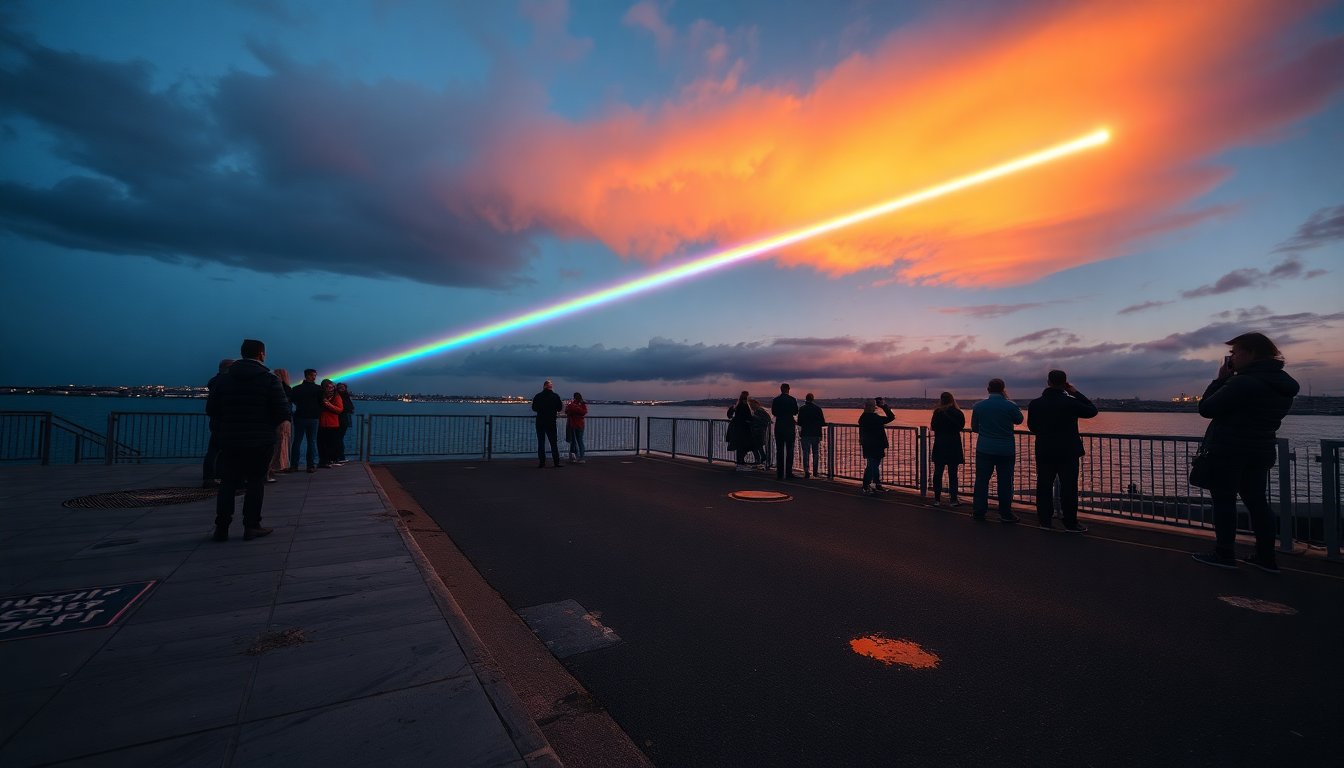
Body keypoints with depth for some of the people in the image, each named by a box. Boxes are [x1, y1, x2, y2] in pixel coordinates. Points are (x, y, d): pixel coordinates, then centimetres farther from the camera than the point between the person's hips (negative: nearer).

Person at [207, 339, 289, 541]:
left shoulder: (225, 378, 3)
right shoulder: (269, 379, -8)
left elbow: (211, 408, 3)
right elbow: (283, 411, -12)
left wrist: (227, 423, 18)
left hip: (229, 439, 3)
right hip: (260, 441, -3)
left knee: (228, 482, 10)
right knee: (255, 481, 5)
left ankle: (221, 528, 12)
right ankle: (251, 527, 7)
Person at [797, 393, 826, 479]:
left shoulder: (802, 408, -3)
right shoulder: (817, 408, -2)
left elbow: (799, 422, -1)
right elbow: (822, 422, -1)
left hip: (805, 433, -1)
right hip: (816, 433, 1)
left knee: (805, 453, 2)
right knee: (815, 453, 14)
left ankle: (806, 472, -6)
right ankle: (815, 472, 19)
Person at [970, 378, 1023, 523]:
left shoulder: (978, 406, -3)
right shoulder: (1011, 406, -9)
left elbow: (974, 428, 6)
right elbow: (1019, 420, 12)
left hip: (984, 450, 1)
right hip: (1006, 450, -1)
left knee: (981, 480, 7)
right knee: (1005, 482, 7)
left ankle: (978, 511, 11)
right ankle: (1005, 514, 11)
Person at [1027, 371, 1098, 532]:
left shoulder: (1035, 404, -5)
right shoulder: (1070, 402, -13)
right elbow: (1092, 411, 4)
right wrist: (1076, 393, 6)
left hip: (1044, 453, 2)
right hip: (1068, 452, -2)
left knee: (1044, 487, 8)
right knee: (1068, 488, 4)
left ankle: (1045, 520, 14)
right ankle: (1070, 523, 9)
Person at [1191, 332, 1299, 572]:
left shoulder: (1243, 382, -20)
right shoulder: (1284, 384, 10)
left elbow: (1206, 409, -14)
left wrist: (1220, 380, -6)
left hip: (1228, 451, -8)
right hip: (1260, 452, 8)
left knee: (1224, 501, 0)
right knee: (1257, 501, 13)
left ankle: (1224, 554, 5)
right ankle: (1266, 557, 17)